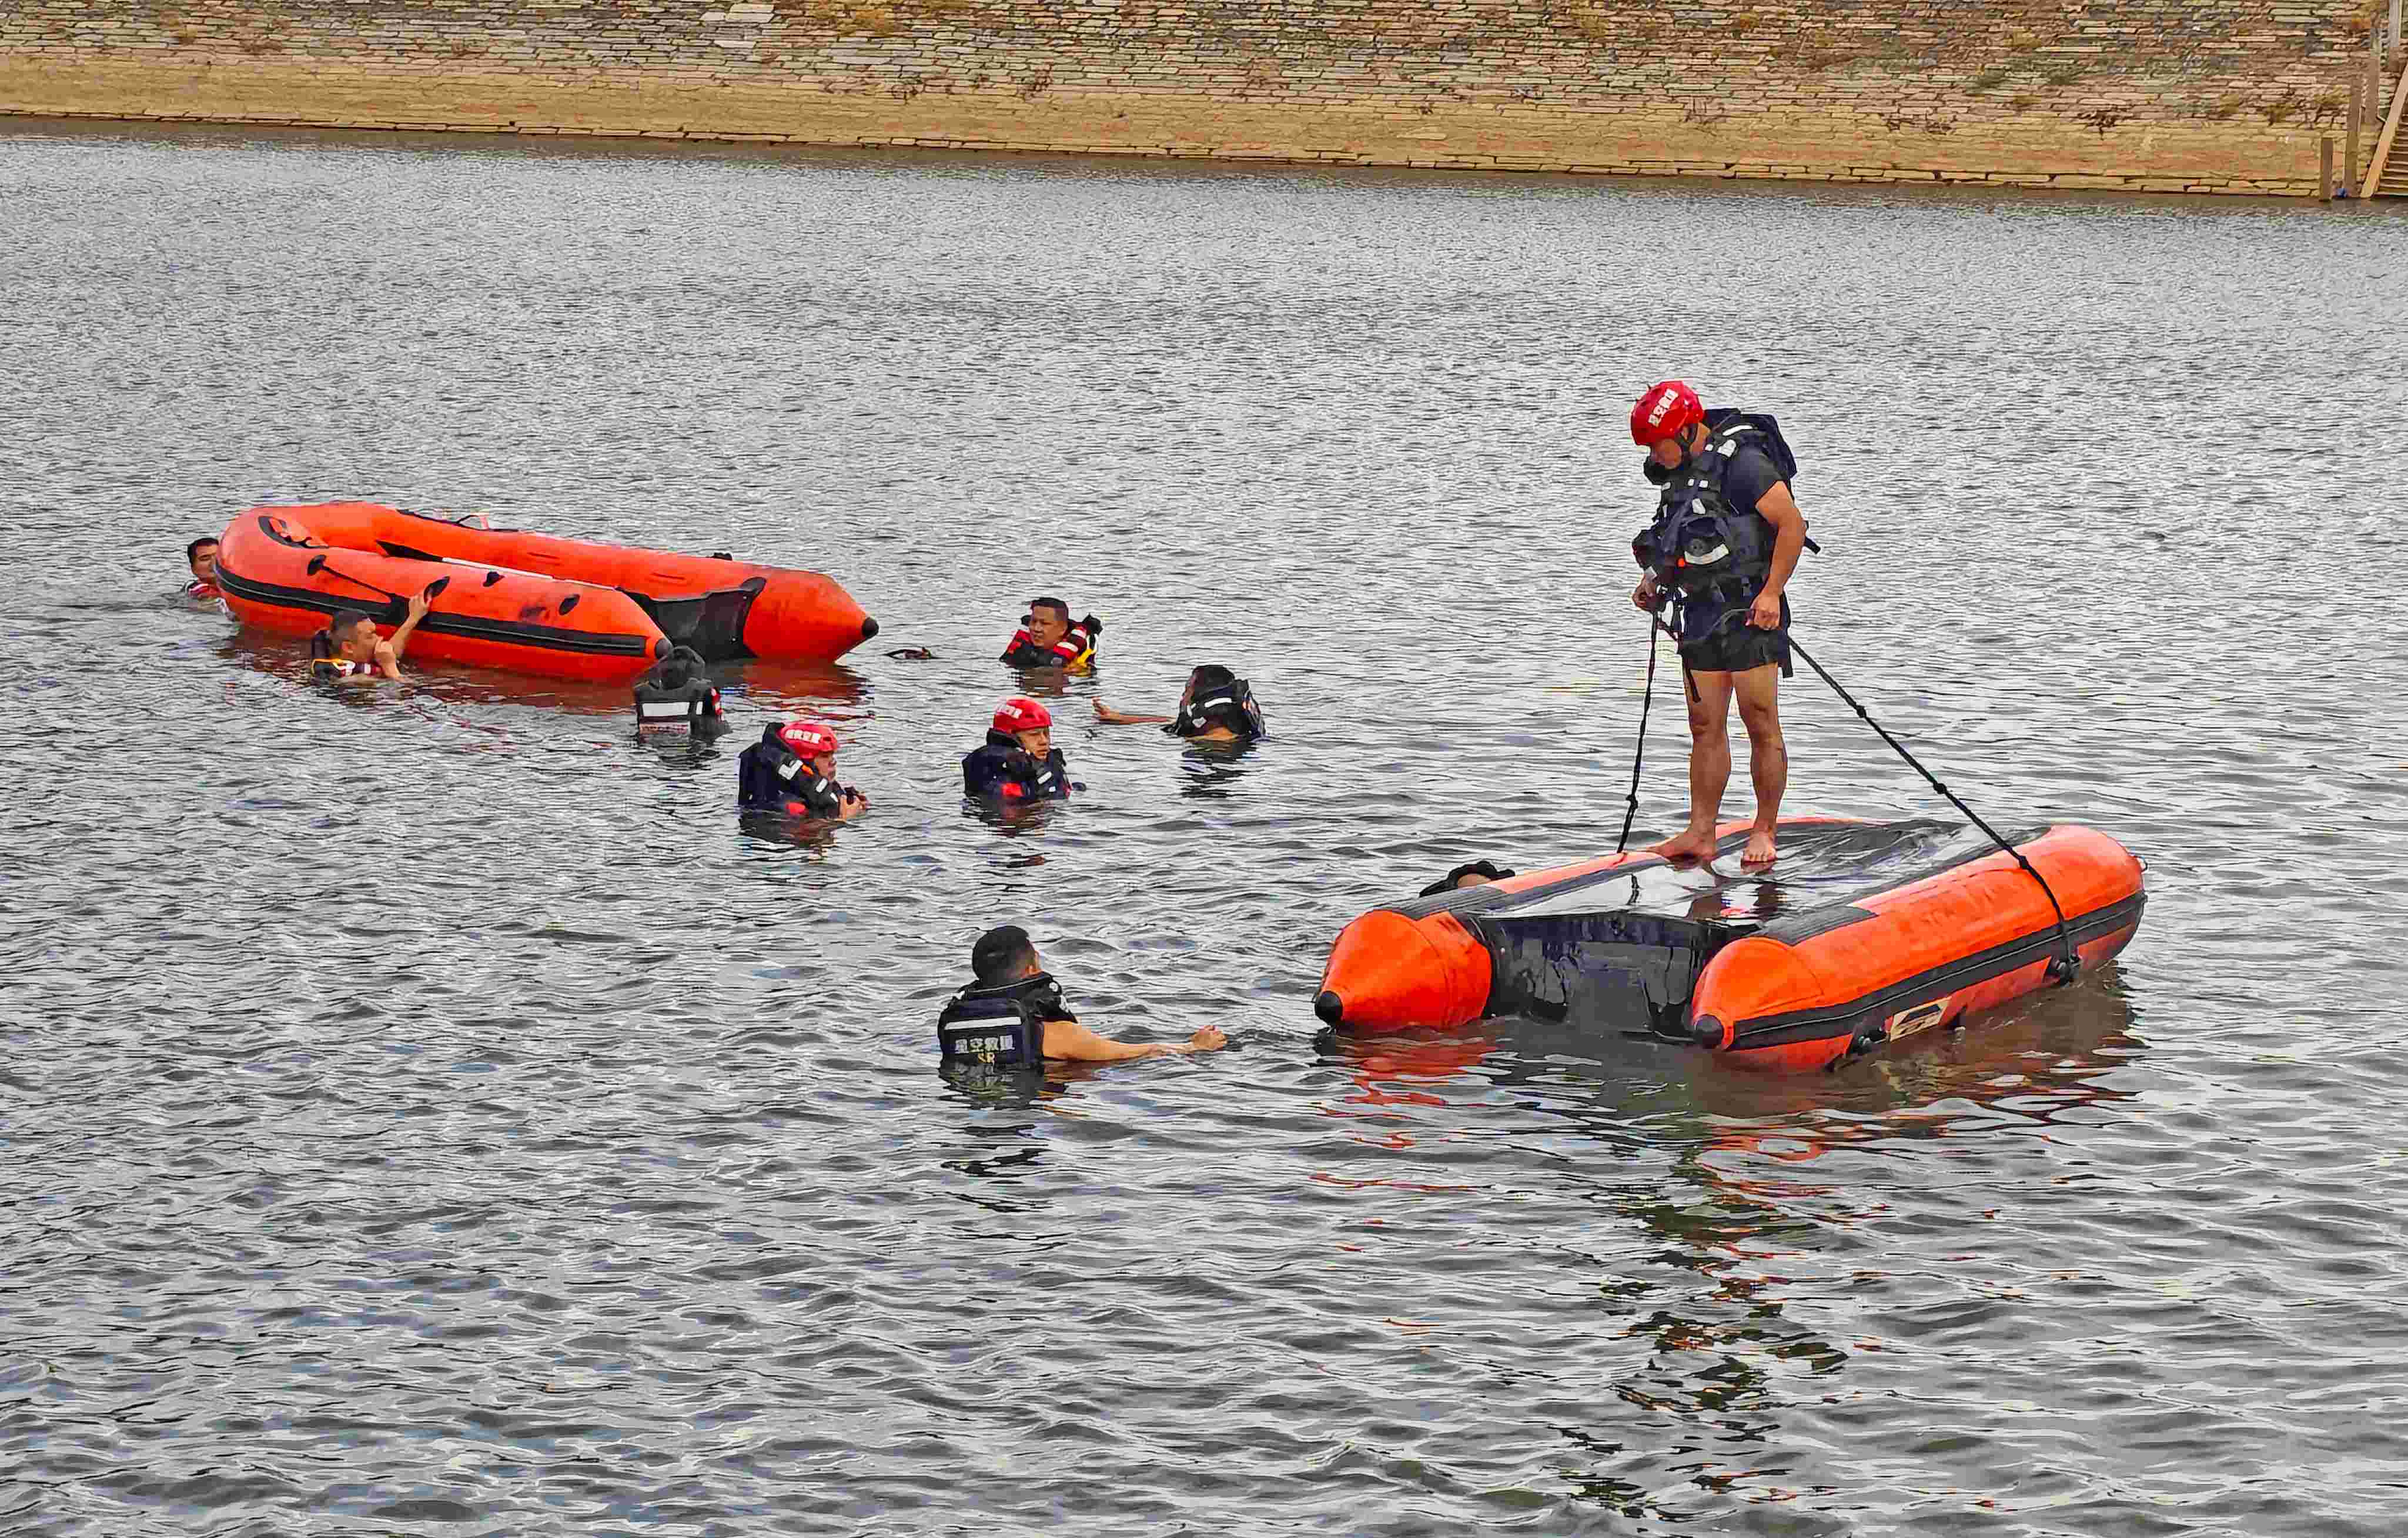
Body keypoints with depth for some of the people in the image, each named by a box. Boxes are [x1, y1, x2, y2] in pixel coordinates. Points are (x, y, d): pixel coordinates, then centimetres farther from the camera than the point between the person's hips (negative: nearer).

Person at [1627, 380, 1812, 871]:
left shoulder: (1741, 462, -16)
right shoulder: (1682, 468, 11)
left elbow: (1792, 525, -18)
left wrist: (1771, 592, -20)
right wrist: (1655, 578, 12)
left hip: (1749, 612, -9)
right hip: (1701, 611, 9)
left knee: (1761, 726, -2)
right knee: (1705, 727, 8)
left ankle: (1763, 833, 5)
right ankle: (1700, 834, 10)